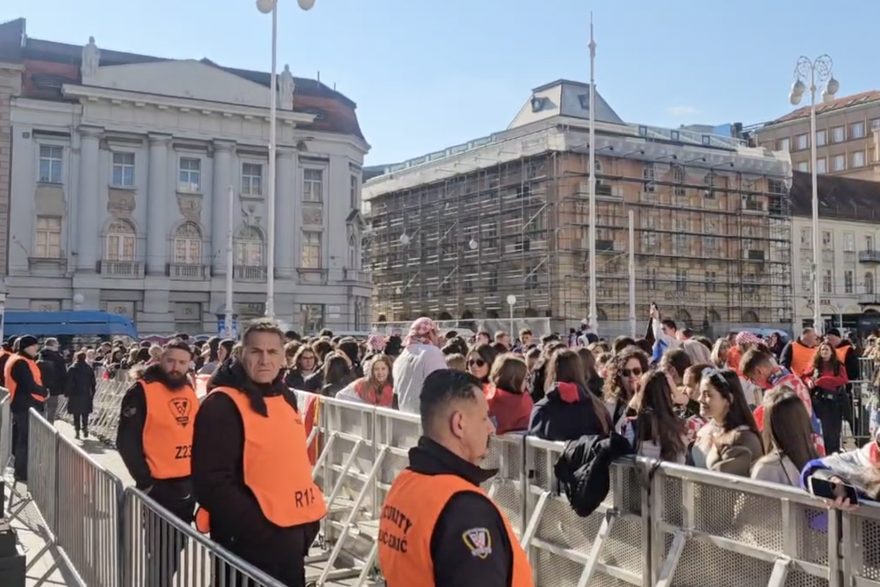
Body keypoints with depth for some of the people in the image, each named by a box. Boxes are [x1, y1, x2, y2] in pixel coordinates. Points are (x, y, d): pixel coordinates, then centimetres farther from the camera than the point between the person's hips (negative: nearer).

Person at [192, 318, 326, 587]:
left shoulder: (286, 398, 10)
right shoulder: (222, 404, -15)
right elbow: (212, 483, -20)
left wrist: (308, 520, 12)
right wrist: (260, 528, -22)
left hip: (292, 539, 8)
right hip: (248, 544, -8)